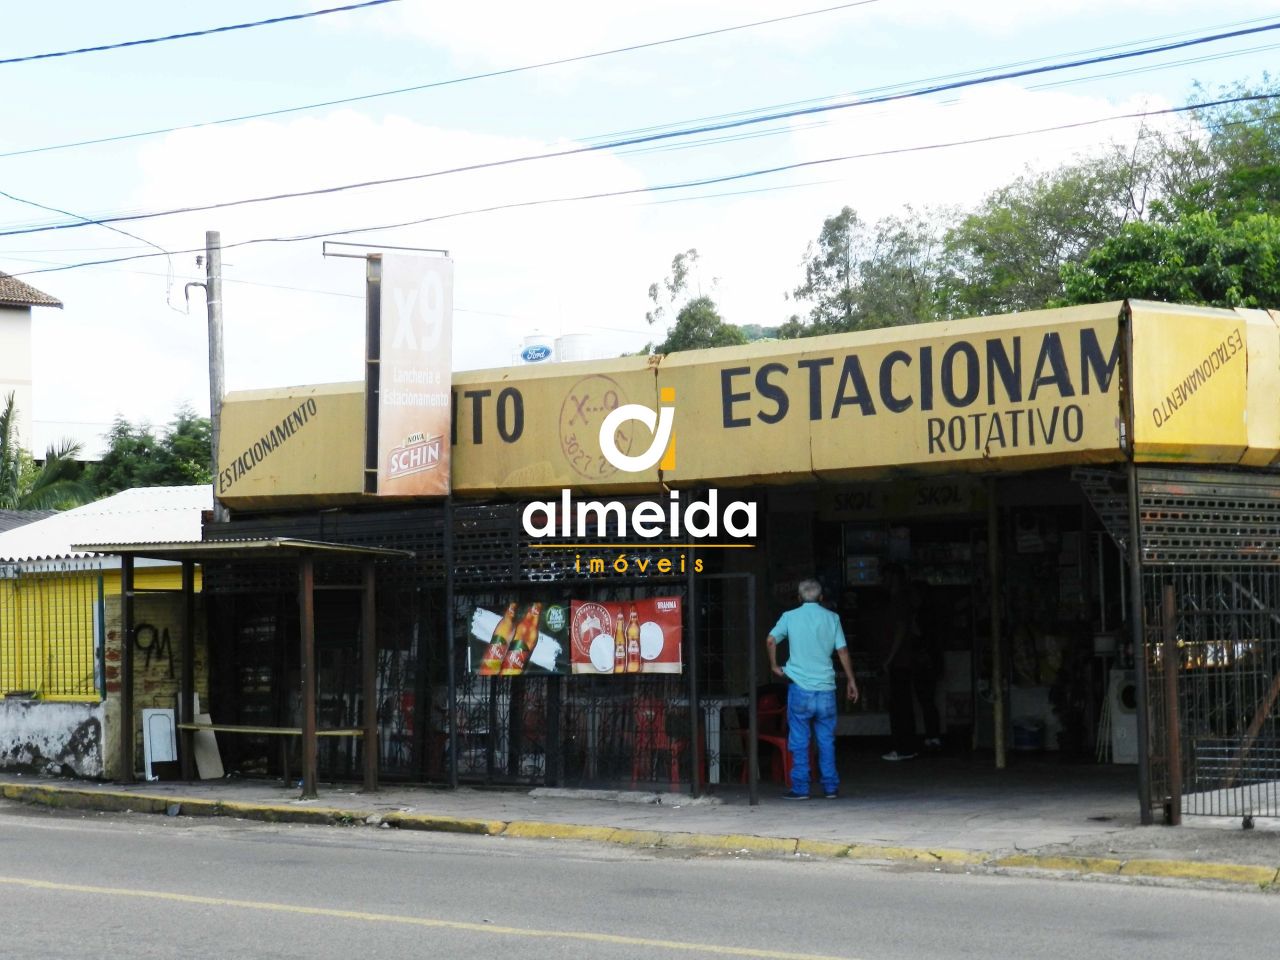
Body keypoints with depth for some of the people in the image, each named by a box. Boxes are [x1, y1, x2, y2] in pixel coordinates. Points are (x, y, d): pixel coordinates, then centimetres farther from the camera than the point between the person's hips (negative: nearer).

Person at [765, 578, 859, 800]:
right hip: (826, 688, 1)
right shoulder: (831, 618, 5)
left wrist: (774, 666, 4)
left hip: (800, 687, -1)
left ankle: (800, 788, 2)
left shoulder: (790, 617, 2)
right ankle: (830, 787, 9)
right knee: (827, 740, 8)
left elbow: (771, 640, -9)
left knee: (799, 740, 3)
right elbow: (842, 650, 3)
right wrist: (851, 681, 10)